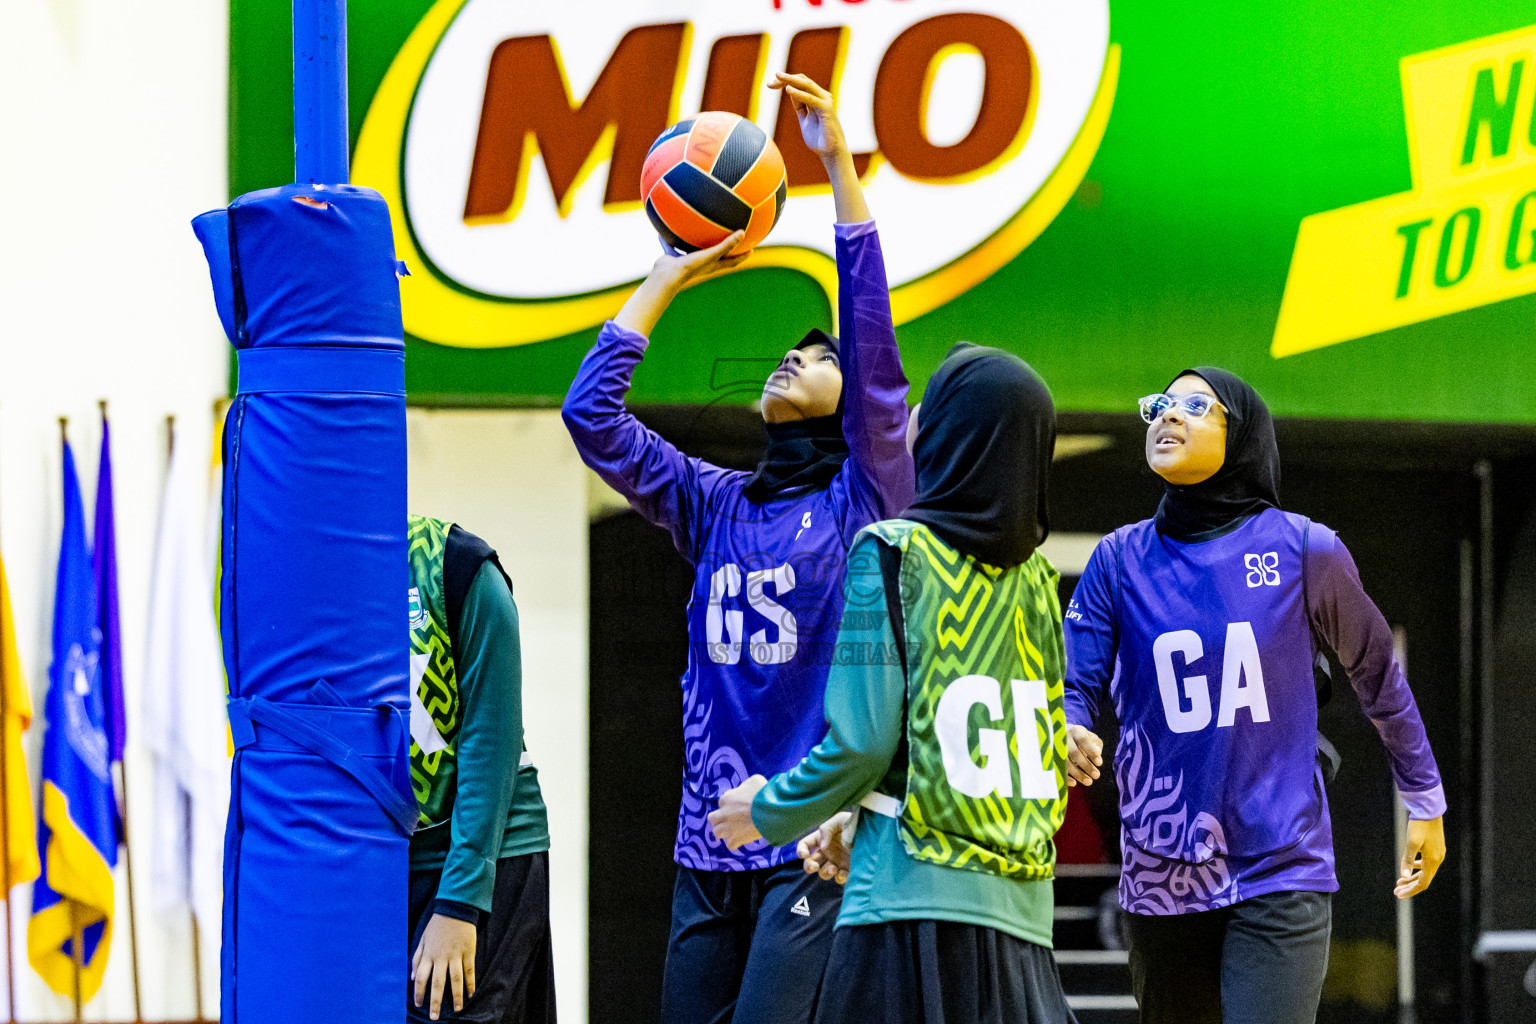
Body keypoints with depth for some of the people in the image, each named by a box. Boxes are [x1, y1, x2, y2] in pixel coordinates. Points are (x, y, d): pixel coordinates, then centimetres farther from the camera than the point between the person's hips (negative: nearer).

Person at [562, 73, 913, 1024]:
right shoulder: (716, 506, 15)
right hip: (709, 842, 6)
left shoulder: (864, 500, 2)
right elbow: (591, 414, 11)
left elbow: (877, 354, -10)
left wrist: (840, 162, -11)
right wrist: (670, 278, 12)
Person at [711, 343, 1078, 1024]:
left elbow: (861, 742, -10)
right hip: (1021, 909, 6)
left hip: (917, 898, -6)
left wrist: (767, 812, 8)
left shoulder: (893, 554, -6)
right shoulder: (1036, 580, 12)